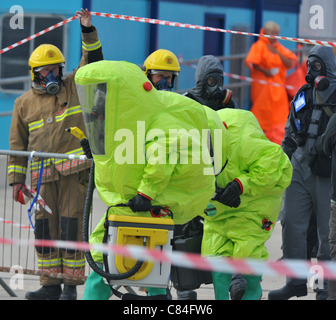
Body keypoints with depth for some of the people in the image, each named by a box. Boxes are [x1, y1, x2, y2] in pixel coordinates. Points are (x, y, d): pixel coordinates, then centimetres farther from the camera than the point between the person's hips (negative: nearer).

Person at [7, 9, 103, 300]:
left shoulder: (74, 86, 11)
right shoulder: (24, 103, 14)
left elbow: (93, 61, 1)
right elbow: (18, 143, 15)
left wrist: (88, 30, -11)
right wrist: (16, 179, 11)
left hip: (75, 170, -3)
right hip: (43, 175, 3)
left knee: (71, 225, -6)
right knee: (45, 227, 2)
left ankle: (71, 285, -2)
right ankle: (50, 285, 8)